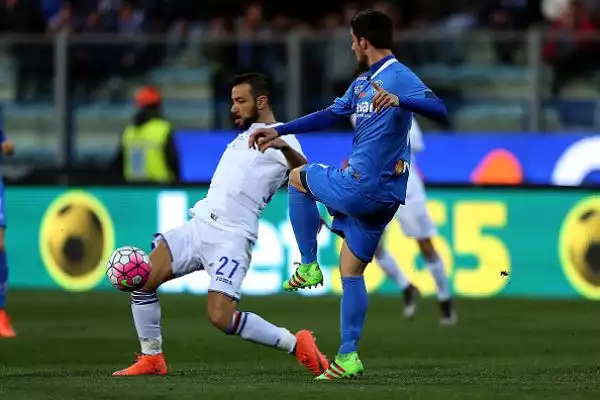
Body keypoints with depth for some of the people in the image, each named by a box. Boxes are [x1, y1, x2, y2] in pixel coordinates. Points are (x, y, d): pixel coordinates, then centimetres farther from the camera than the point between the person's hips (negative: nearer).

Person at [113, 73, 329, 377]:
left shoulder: (281, 139, -4)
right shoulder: (245, 134, 22)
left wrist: (284, 146, -39)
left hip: (232, 237, -8)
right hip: (199, 224, 8)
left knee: (221, 318, -21)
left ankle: (296, 345, -6)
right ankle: (151, 359, 8)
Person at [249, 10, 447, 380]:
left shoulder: (399, 77, -11)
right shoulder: (363, 83, 17)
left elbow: (439, 110, -25)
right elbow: (331, 115, 26)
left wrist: (399, 100, -41)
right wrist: (278, 132, 26)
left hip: (360, 187, -8)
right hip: (381, 196, 8)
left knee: (298, 178, 17)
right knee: (351, 271, 12)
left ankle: (309, 267, 14)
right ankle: (349, 357, 10)